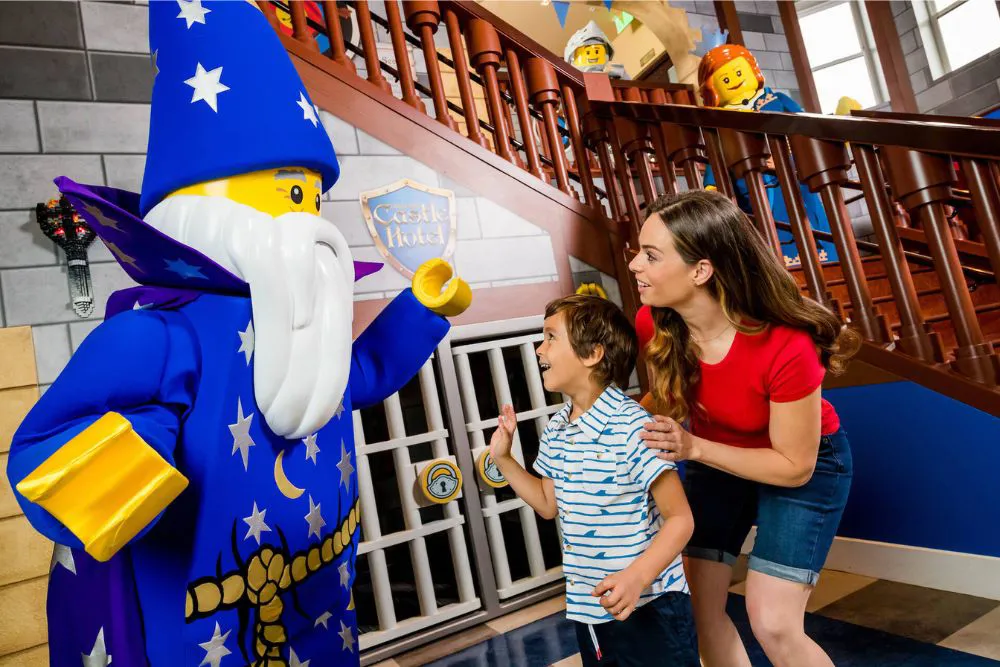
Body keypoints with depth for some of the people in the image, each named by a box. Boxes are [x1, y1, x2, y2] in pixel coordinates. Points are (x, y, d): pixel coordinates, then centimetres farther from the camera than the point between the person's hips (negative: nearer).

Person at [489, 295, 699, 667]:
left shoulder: (632, 426, -21)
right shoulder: (555, 431, 3)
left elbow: (680, 518, -17)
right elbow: (549, 504, 14)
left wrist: (638, 576, -29)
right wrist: (503, 459, 8)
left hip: (648, 609, -7)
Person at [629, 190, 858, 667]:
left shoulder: (786, 349, -37)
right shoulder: (655, 323, -23)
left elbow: (794, 467, -24)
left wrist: (693, 448, -33)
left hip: (806, 465, -4)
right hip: (713, 458, 5)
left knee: (772, 623, -7)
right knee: (696, 606, 8)